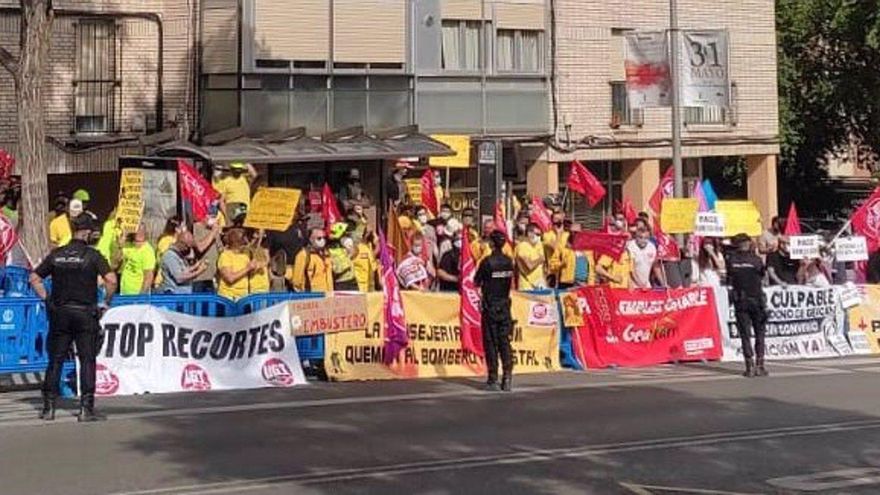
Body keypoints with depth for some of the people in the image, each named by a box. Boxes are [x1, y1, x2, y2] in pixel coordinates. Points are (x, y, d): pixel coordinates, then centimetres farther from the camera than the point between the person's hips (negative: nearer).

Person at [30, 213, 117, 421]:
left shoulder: (57, 254, 6)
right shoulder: (92, 255, -7)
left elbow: (34, 278, 10)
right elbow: (111, 280, -17)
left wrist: (46, 299, 13)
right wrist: (106, 302, -4)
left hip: (59, 313, 4)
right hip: (85, 313, -3)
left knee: (55, 361, 10)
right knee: (87, 361, 2)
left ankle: (49, 407, 12)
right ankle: (86, 408, -1)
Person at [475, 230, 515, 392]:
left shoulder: (487, 262, -13)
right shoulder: (509, 262, 1)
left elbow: (476, 283, -5)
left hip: (490, 307, -4)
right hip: (505, 306, 4)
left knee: (491, 342, 2)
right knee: (504, 342, 7)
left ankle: (493, 379, 3)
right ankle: (507, 377, 2)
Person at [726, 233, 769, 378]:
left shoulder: (731, 260, -4)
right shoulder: (756, 259, -7)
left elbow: (729, 280, 0)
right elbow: (762, 277, 3)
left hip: (740, 301, 1)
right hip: (756, 299, -1)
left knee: (745, 334, 5)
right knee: (759, 333, 10)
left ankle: (750, 367, 2)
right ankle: (759, 366, 6)